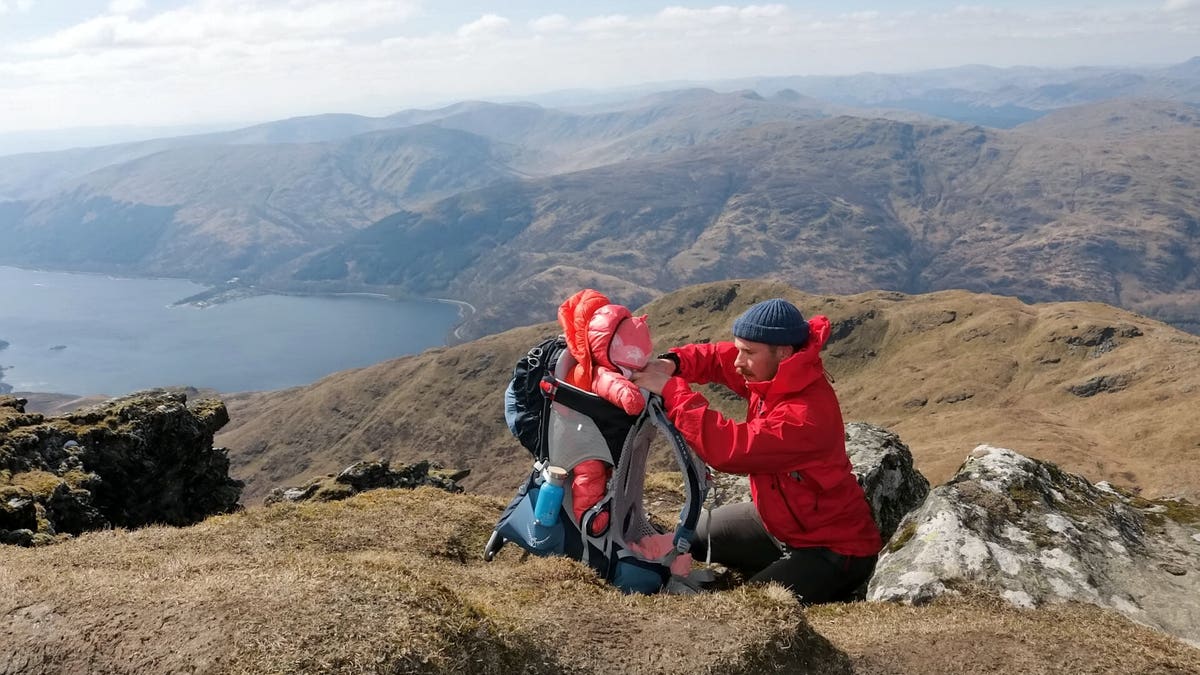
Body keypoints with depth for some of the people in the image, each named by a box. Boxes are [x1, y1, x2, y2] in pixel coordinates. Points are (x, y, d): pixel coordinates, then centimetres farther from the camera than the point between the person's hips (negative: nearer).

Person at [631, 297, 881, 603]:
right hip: (779, 521, 9)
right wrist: (671, 363, -19)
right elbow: (715, 357, 3)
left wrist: (671, 390, -34)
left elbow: (729, 449, -39)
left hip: (833, 552, -9)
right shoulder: (775, 375, -9)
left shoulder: (808, 415, -35)